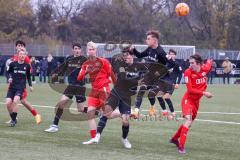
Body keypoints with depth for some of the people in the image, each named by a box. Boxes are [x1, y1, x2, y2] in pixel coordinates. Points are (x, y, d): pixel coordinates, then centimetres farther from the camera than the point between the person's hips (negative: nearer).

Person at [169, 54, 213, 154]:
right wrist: (204, 93, -29)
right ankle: (181, 146, -21)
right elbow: (190, 89, -25)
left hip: (196, 100, 6)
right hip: (188, 99, -6)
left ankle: (175, 138, 39)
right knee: (188, 120, -23)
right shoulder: (188, 72, -20)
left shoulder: (205, 69, -7)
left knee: (189, 122, 16)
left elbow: (209, 62, 18)